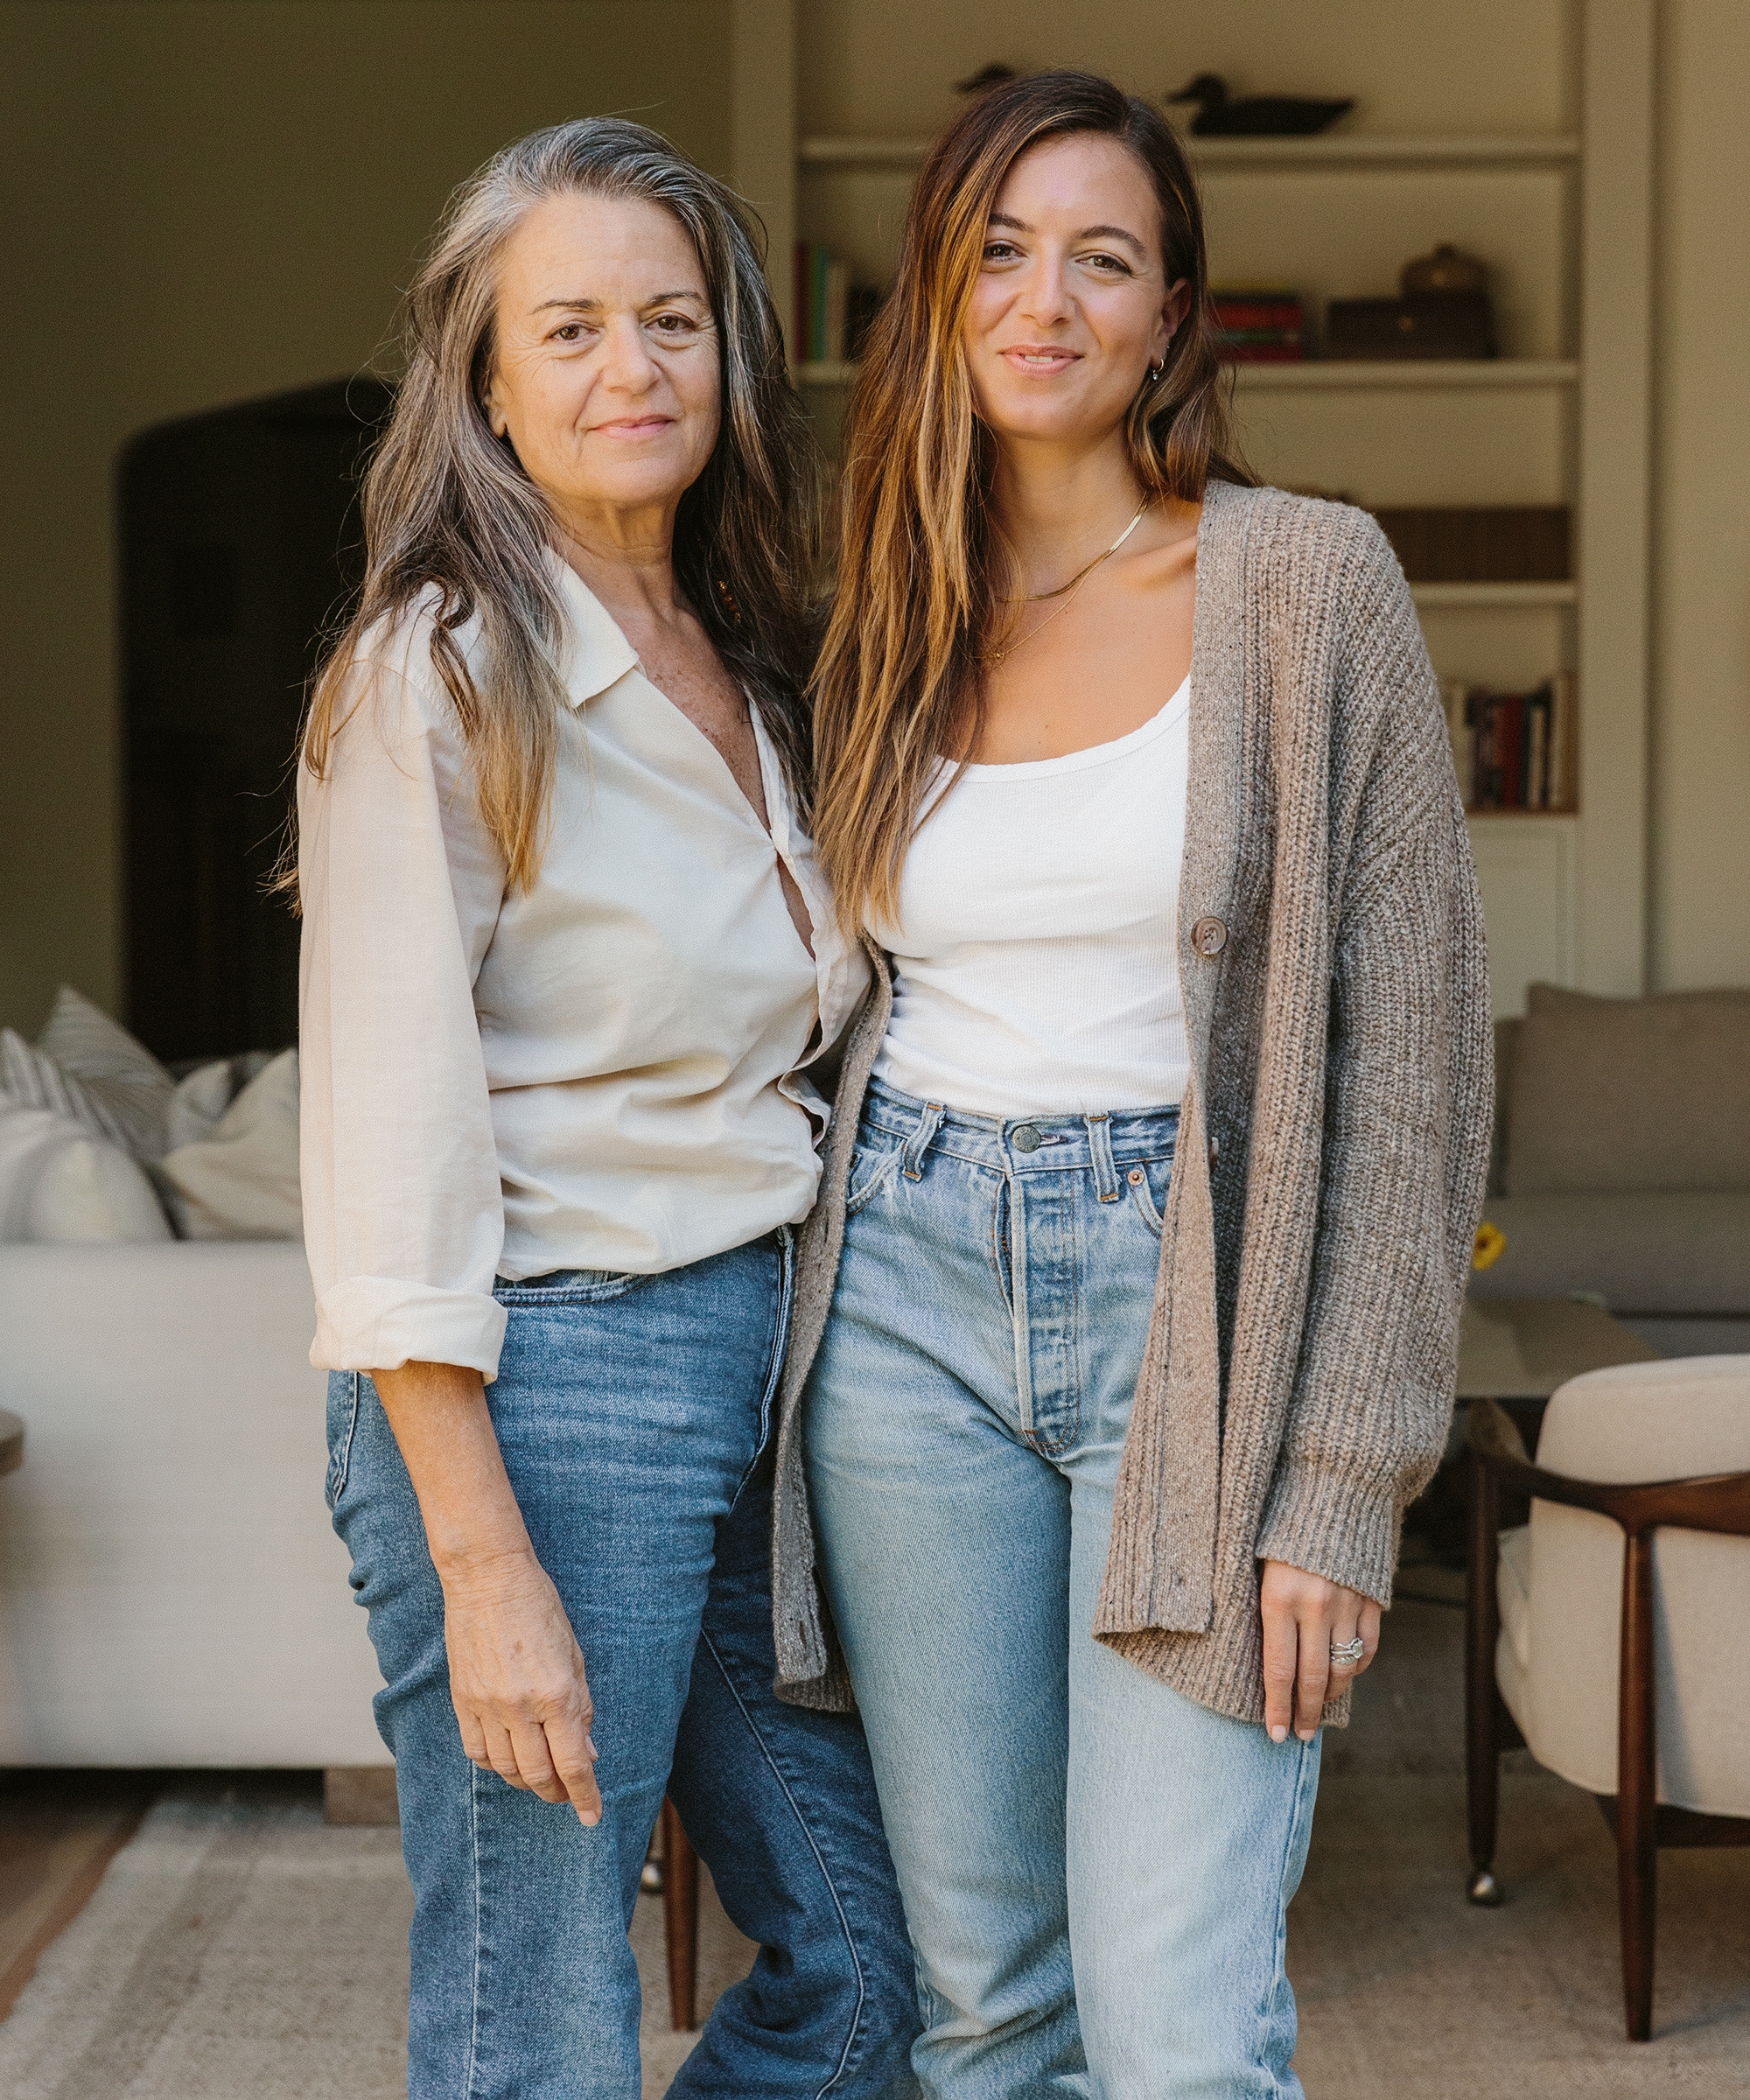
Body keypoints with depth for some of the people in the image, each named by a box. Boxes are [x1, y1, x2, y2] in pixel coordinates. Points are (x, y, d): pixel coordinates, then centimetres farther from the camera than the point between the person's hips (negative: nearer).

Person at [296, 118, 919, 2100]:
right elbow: (390, 1147, -16)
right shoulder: (439, 677, -11)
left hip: (761, 1350, 8)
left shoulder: (746, 671, 13)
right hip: (539, 1385, -8)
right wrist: (485, 1566, -20)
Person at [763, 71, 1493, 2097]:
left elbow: (1410, 1036, -6)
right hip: (912, 1298, 4)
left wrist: (1342, 1477, -11)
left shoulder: (1306, 581, -4)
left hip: (1191, 1294, -3)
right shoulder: (879, 629, 9)